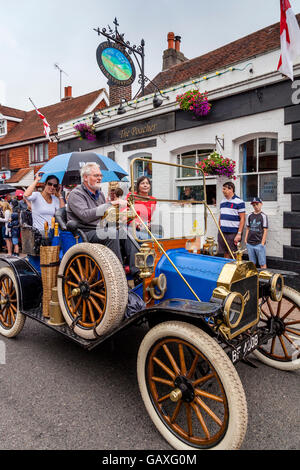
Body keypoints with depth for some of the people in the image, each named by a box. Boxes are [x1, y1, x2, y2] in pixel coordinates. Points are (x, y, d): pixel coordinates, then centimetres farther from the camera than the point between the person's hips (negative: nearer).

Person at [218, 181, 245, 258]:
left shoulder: (239, 202, -8)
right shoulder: (222, 201, 13)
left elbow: (242, 219, -11)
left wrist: (239, 234, -16)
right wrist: (219, 229, 13)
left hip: (233, 233, -6)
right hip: (222, 232, 6)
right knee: (225, 254, 11)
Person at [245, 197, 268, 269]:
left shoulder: (263, 216, -3)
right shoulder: (249, 216, 9)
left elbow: (265, 230, -5)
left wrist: (262, 243, -10)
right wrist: (246, 240, 8)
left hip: (259, 244, -4)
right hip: (249, 244, 4)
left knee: (262, 263, 0)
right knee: (252, 263, 11)